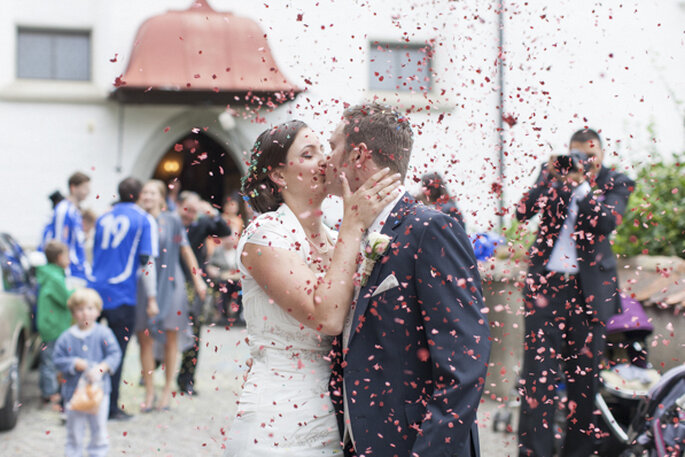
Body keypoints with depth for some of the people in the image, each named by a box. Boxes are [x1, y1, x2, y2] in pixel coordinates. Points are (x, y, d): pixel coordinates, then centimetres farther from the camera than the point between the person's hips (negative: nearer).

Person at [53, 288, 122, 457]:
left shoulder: (104, 334, -4)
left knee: (99, 427, 8)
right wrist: (75, 364, -16)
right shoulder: (66, 338, -1)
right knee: (74, 428, 9)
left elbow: (115, 355, -7)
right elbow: (58, 360, 0)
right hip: (74, 391, 1)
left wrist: (101, 368, -20)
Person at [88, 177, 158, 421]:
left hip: (95, 288, 5)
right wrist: (151, 298, -3)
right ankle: (111, 407, 4)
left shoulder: (103, 218, 15)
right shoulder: (144, 220, -1)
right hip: (121, 295, -5)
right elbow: (147, 260, -6)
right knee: (117, 352, 1)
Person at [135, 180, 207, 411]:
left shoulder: (172, 221, 2)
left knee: (170, 338, 4)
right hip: (143, 285, 1)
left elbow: (185, 250, 7)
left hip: (169, 284, -1)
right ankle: (149, 392, 9)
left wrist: (197, 279, 5)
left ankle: (167, 389, 16)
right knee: (145, 339, 0)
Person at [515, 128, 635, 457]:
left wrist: (582, 184, -16)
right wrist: (549, 179, -11)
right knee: (538, 371, -6)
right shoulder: (553, 172, 10)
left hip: (589, 289, 0)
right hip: (545, 284, 1)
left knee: (583, 375, 5)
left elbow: (607, 222, -11)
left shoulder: (615, 183, 6)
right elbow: (522, 212, 0)